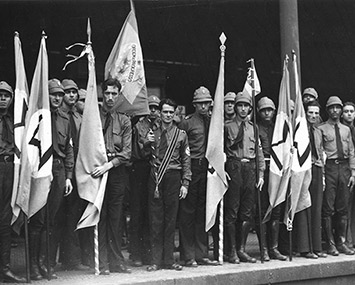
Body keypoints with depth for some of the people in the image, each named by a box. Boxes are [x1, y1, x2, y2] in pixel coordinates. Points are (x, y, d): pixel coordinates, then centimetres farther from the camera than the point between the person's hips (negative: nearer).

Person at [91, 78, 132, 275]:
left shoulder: (124, 121, 11)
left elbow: (127, 152, 1)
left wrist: (108, 165, -13)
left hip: (117, 171, 2)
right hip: (96, 169, -2)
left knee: (116, 217, 4)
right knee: (99, 216, -3)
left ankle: (116, 261, 10)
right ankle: (102, 263, 1)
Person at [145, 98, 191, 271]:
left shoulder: (181, 134, 8)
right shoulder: (153, 132, 9)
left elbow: (186, 160, 7)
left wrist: (185, 183, 0)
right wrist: (148, 143, -10)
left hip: (173, 177, 0)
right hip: (155, 177, 0)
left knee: (171, 219, 2)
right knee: (156, 219, 0)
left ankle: (168, 260, 9)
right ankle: (156, 260, 5)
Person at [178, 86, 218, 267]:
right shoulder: (187, 122, -3)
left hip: (207, 169, 5)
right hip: (191, 168, -5)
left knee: (203, 212, 9)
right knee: (187, 211, -2)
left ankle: (202, 254, 16)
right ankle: (188, 256, 3)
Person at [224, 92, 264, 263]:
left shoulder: (253, 128, 13)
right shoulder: (228, 127, 3)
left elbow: (259, 152, 12)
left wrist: (261, 173, 5)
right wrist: (222, 171, -9)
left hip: (250, 168, 4)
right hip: (234, 167, -4)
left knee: (247, 212, 6)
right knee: (232, 211, -3)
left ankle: (242, 249, 14)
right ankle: (232, 251, 3)